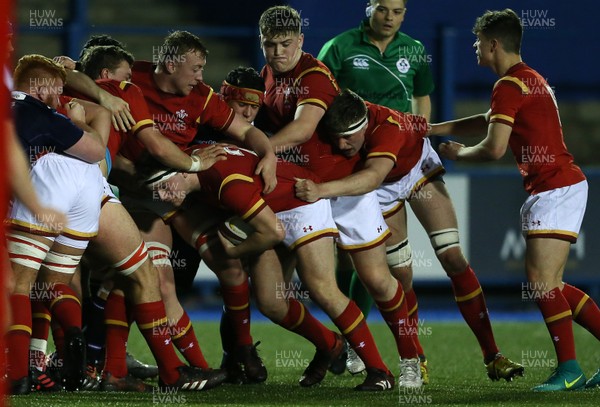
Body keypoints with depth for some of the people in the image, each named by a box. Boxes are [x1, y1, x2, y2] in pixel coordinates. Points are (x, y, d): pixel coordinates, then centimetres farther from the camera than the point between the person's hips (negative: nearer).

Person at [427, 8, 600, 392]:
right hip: (554, 189, 10)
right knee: (548, 285, 10)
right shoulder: (529, 79, 19)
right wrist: (433, 129, 34)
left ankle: (569, 369, -13)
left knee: (542, 280, -13)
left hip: (556, 189, -10)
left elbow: (494, 148, -18)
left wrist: (457, 154, 2)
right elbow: (490, 120, 34)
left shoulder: (510, 86, -13)